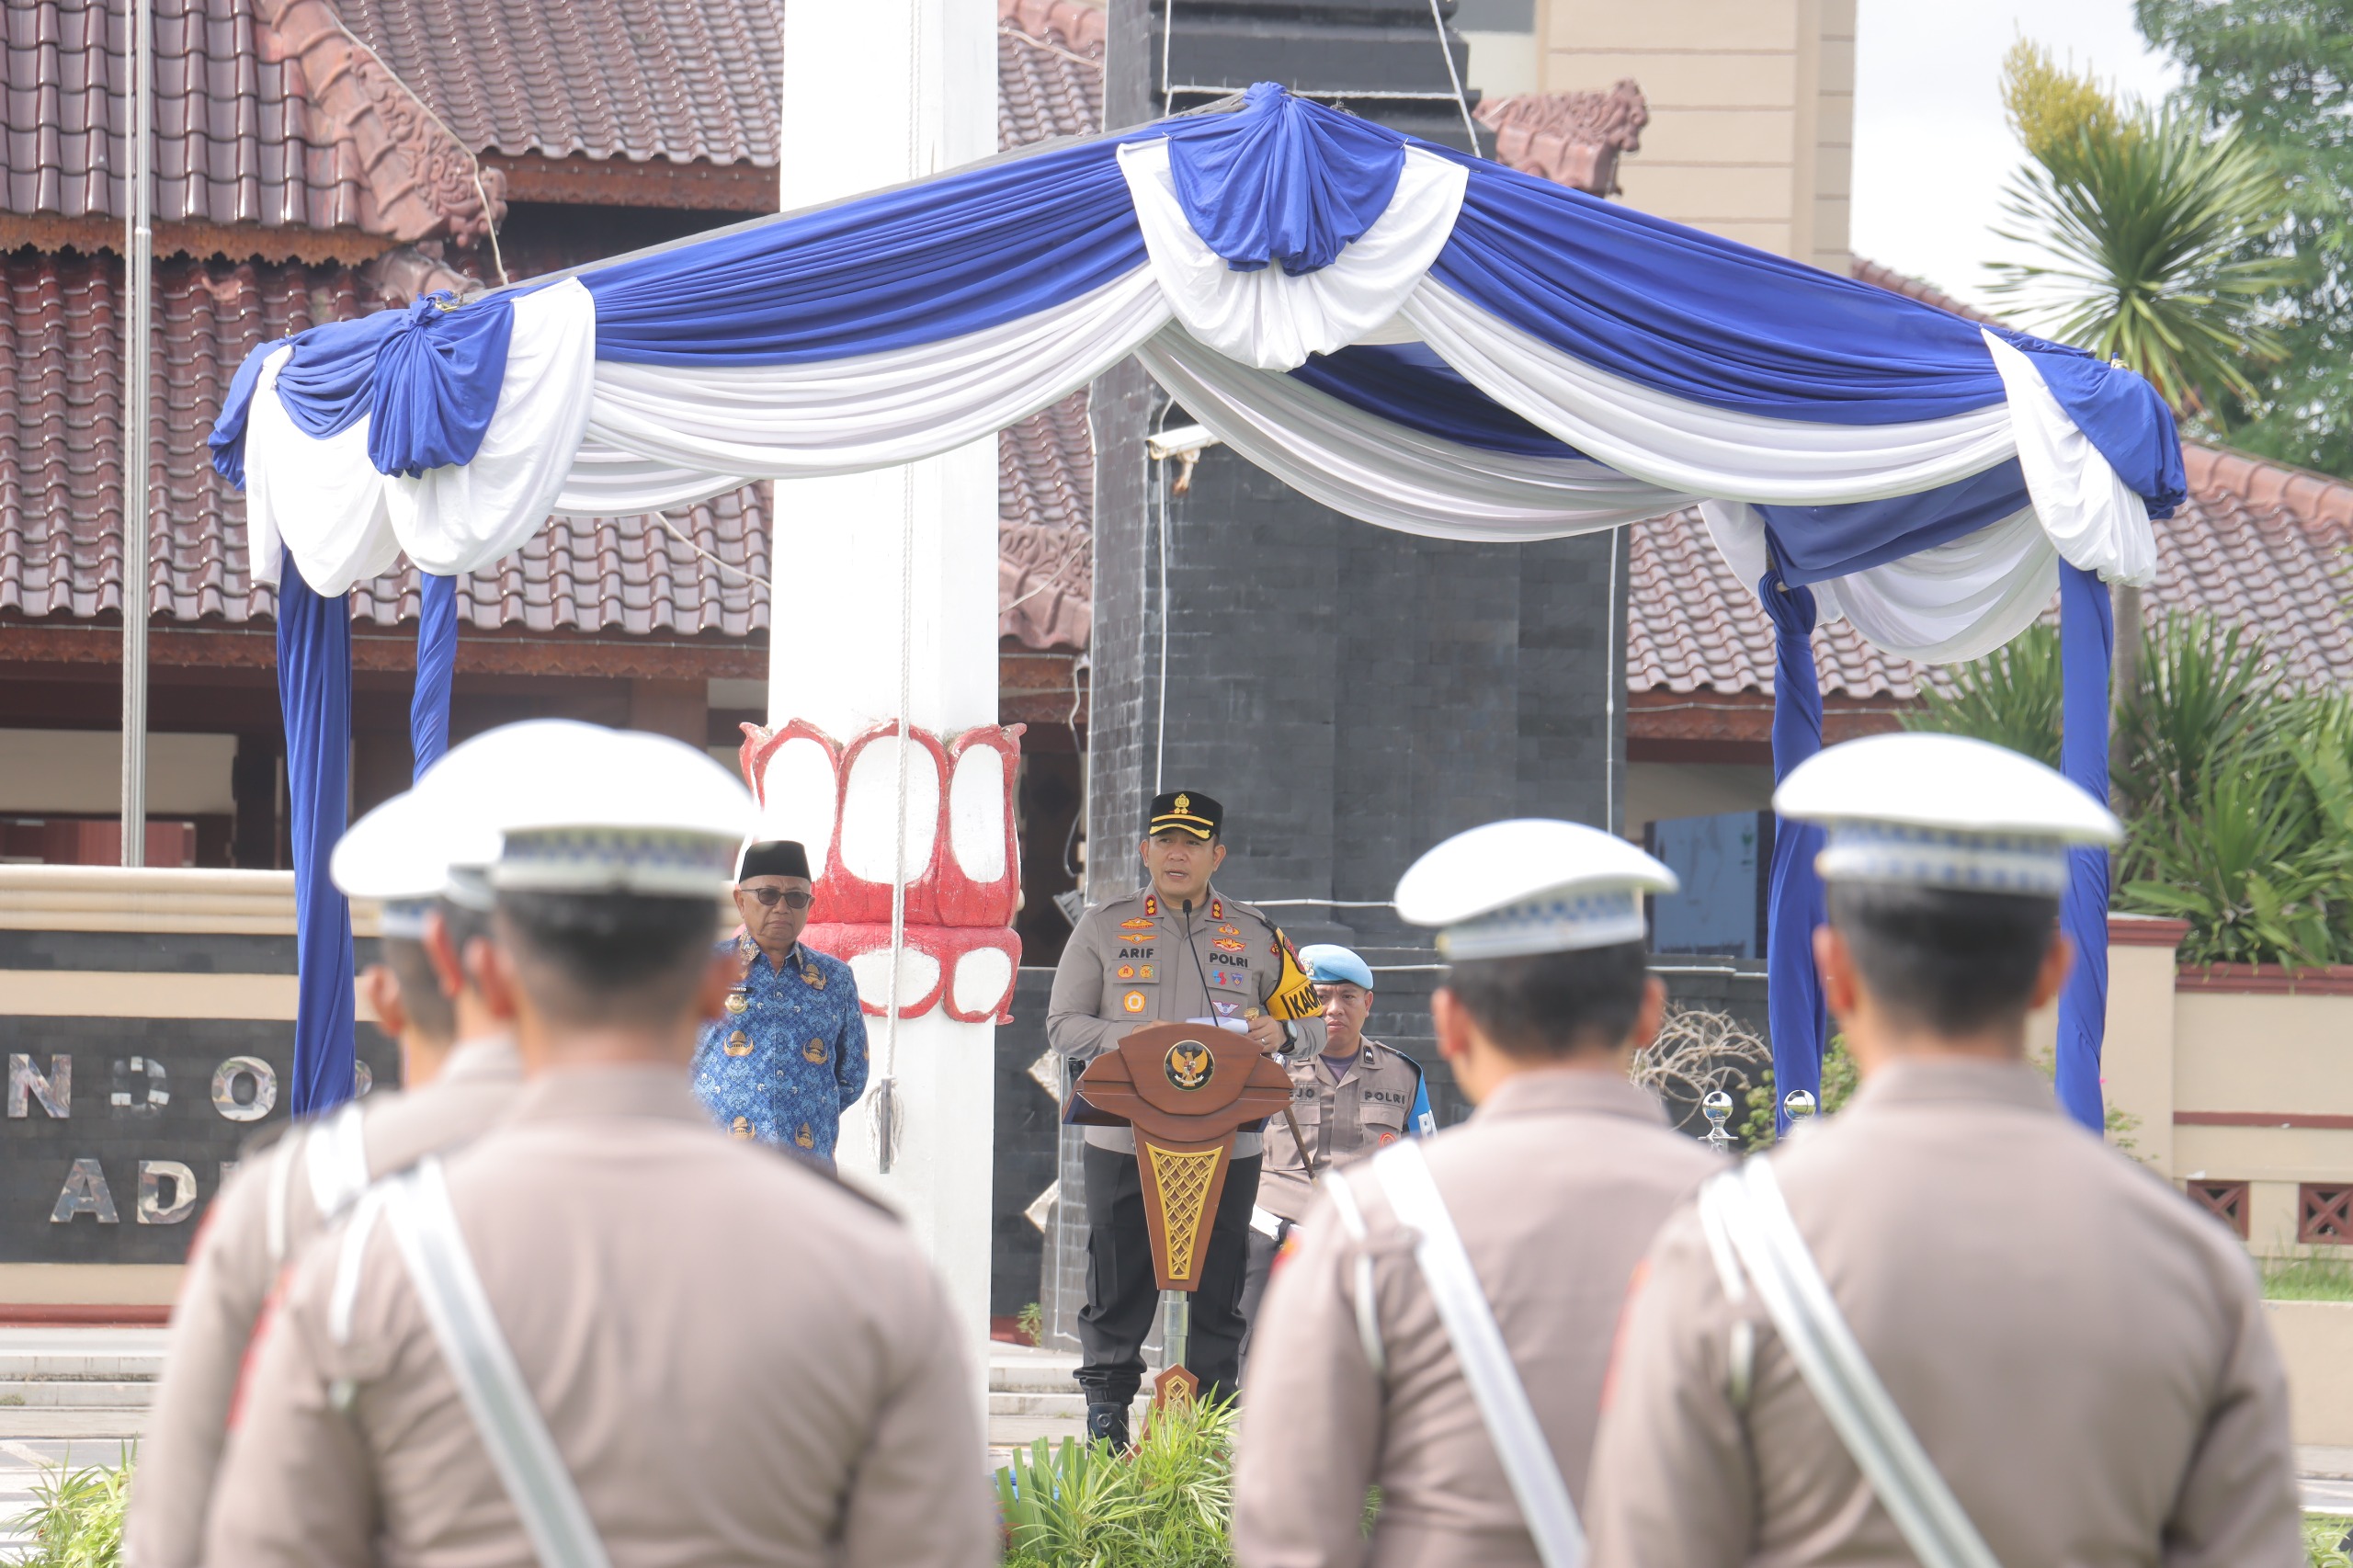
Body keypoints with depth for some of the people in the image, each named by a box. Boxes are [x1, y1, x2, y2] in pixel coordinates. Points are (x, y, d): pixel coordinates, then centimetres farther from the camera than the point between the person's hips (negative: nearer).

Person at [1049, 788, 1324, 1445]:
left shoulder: (1257, 937, 12)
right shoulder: (1103, 928, 9)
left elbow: (1314, 1024, 16)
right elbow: (1063, 1024, 6)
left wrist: (1281, 1032, -9)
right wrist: (1132, 1039, -13)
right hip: (1123, 1138, -1)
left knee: (1216, 1293, 2)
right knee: (1117, 1288, 2)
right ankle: (1105, 1411, 11)